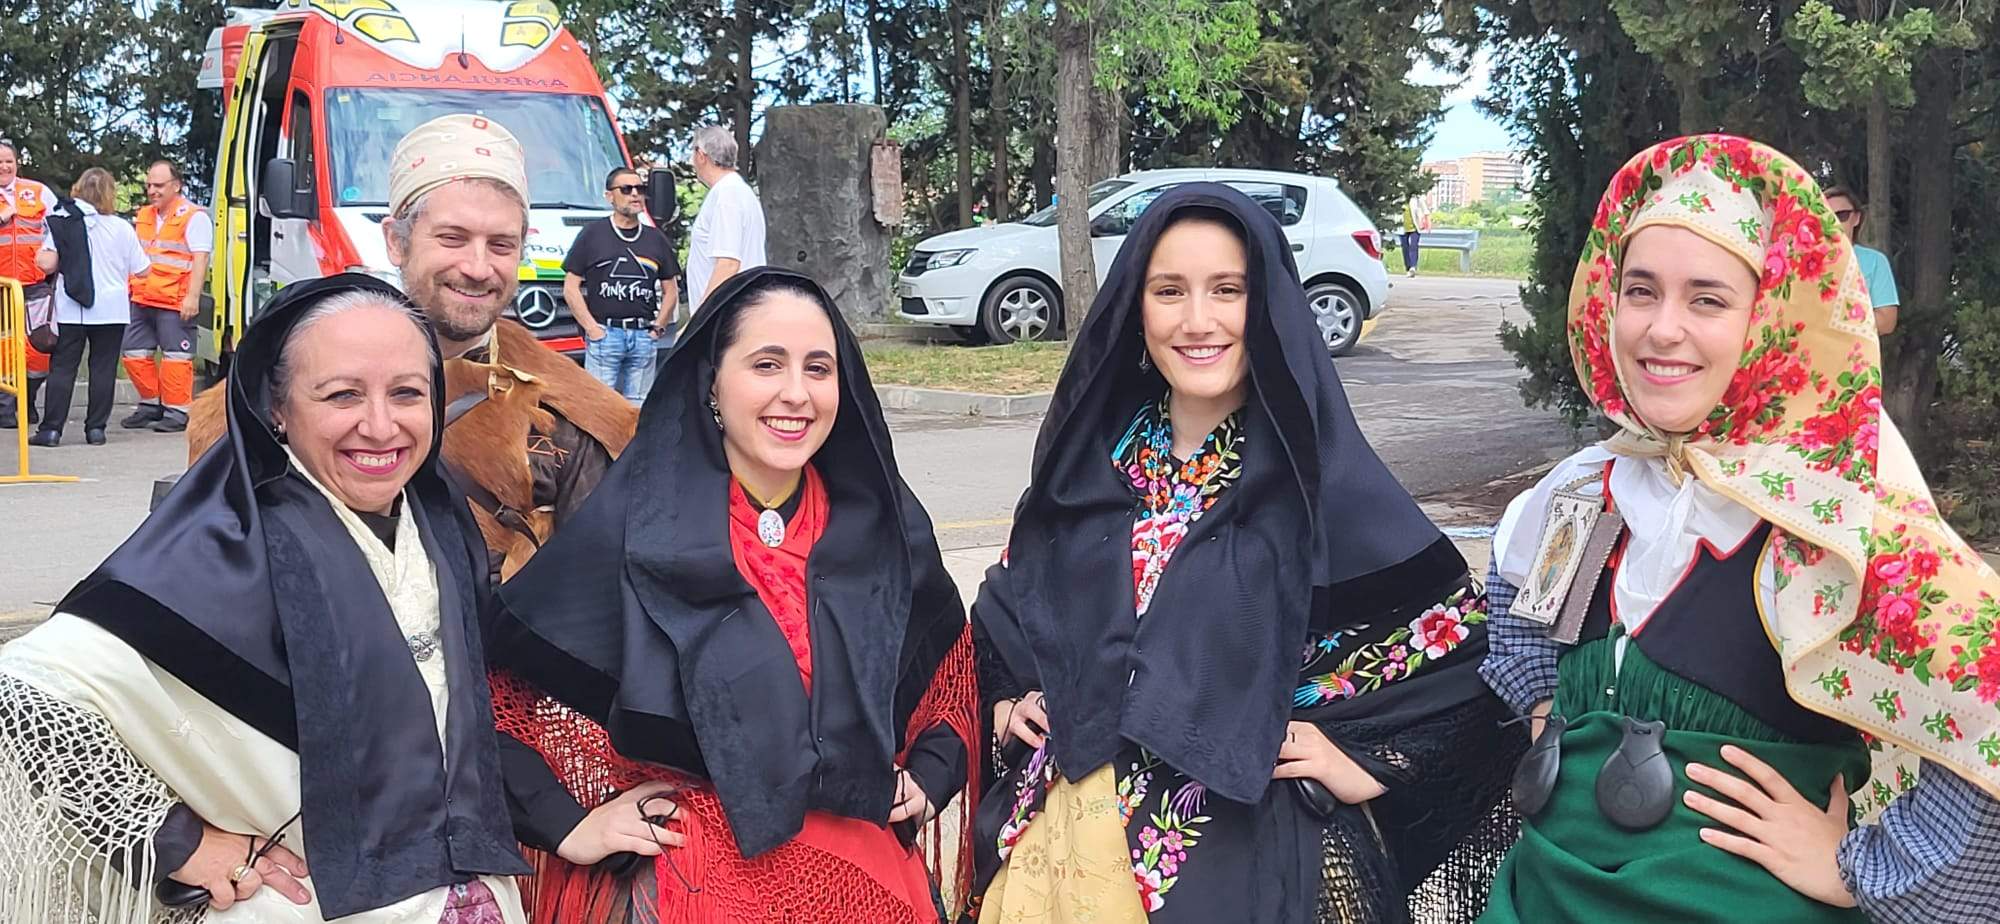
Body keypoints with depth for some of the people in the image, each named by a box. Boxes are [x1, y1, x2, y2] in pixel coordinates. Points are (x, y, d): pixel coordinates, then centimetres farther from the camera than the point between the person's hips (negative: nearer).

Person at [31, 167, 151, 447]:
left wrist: (40, 253, 15)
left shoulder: (63, 224, -3)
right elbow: (142, 270, 1)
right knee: (103, 369, 6)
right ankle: (96, 427, 5)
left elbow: (47, 264, -7)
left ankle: (51, 428, 1)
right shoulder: (122, 228, -3)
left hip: (71, 309, 0)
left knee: (62, 367, 5)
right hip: (111, 309, 0)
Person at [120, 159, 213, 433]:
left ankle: (177, 412, 0)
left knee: (176, 357, -5)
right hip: (141, 299, 8)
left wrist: (192, 297, -20)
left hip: (175, 302, -8)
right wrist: (128, 287, 25)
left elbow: (200, 259, -13)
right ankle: (151, 405, 22)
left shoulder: (194, 217, -6)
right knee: (135, 353, 10)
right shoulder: (144, 216, 18)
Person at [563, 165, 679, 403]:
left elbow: (671, 290, 21)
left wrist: (659, 327, 7)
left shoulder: (656, 238, 16)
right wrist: (592, 328, -6)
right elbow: (571, 288, 3)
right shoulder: (592, 234, 5)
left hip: (644, 336, 4)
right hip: (604, 333, -4)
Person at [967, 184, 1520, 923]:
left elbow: (1469, 648, -5)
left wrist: (1365, 764, -9)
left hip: (1249, 846, -3)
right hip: (1071, 833, 3)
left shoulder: (1324, 479, -9)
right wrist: (1009, 694, 5)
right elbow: (1009, 598, 19)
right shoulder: (1090, 459, 2)